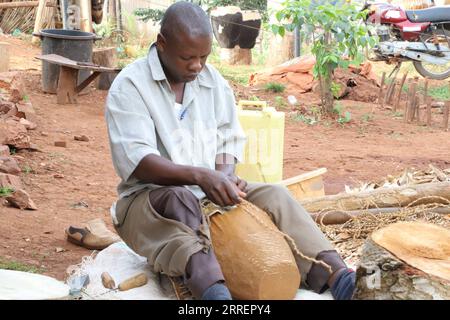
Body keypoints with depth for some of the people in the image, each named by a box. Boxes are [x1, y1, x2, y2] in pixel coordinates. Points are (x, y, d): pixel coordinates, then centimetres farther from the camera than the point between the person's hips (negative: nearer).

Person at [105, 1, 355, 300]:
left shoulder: (215, 82, 6)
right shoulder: (129, 86, -10)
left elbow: (229, 142, 8)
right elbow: (135, 160, -21)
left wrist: (224, 175, -17)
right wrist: (199, 176, -35)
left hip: (210, 194, 5)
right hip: (148, 198, -5)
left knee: (273, 195, -18)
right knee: (180, 200, -38)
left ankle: (327, 272, -38)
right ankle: (211, 286, -65)